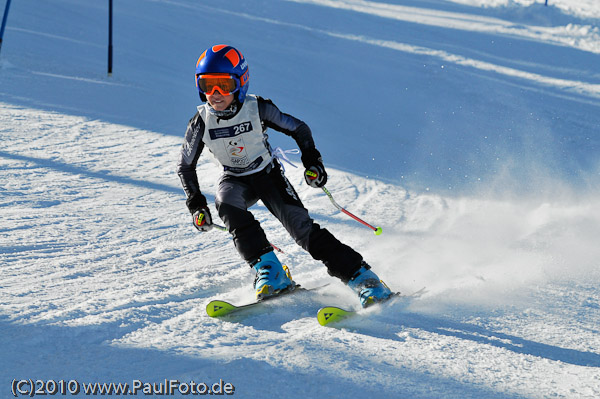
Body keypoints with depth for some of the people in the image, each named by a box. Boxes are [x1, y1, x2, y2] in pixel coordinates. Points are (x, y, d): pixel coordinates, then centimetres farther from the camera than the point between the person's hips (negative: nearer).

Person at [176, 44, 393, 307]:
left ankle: (360, 277, -16)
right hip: (236, 179, 2)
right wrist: (196, 204, -10)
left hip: (268, 174, -2)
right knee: (226, 203, -33)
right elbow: (185, 167, -1)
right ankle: (268, 270, -28)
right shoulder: (201, 123, -16)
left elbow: (299, 129, -6)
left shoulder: (257, 108, -20)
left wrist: (312, 161, -18)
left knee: (300, 224, -20)